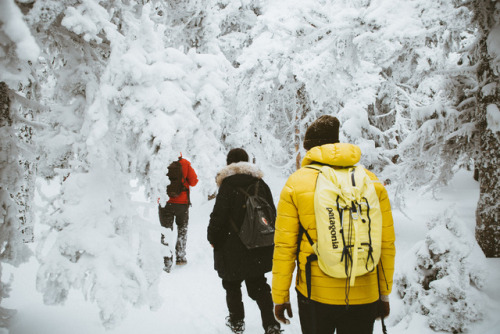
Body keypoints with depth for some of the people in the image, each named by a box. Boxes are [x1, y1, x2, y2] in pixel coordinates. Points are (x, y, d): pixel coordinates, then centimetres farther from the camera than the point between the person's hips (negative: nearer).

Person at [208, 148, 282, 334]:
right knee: (258, 285, 12)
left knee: (232, 284, 14)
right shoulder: (260, 182, 5)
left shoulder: (228, 183, -11)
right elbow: (272, 212, 10)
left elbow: (219, 214, -14)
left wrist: (213, 238, 1)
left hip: (234, 247, -5)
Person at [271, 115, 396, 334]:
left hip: (315, 294, -1)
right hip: (364, 298, 1)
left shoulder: (296, 183, -5)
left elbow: (284, 246, -5)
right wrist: (384, 295, 14)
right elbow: (386, 244, 3)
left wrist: (280, 297, 5)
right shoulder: (372, 181, 1)